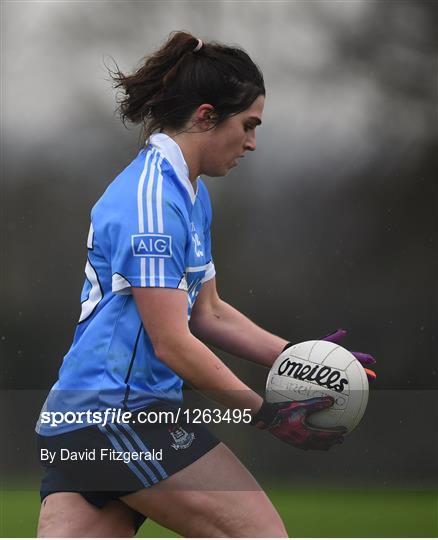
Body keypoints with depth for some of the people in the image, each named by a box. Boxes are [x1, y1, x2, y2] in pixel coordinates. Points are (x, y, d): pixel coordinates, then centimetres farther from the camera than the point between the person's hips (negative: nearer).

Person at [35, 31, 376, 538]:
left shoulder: (191, 193, 18)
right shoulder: (152, 198, -15)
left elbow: (208, 314, 23)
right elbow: (171, 343, -17)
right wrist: (269, 415, -13)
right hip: (120, 411, -10)